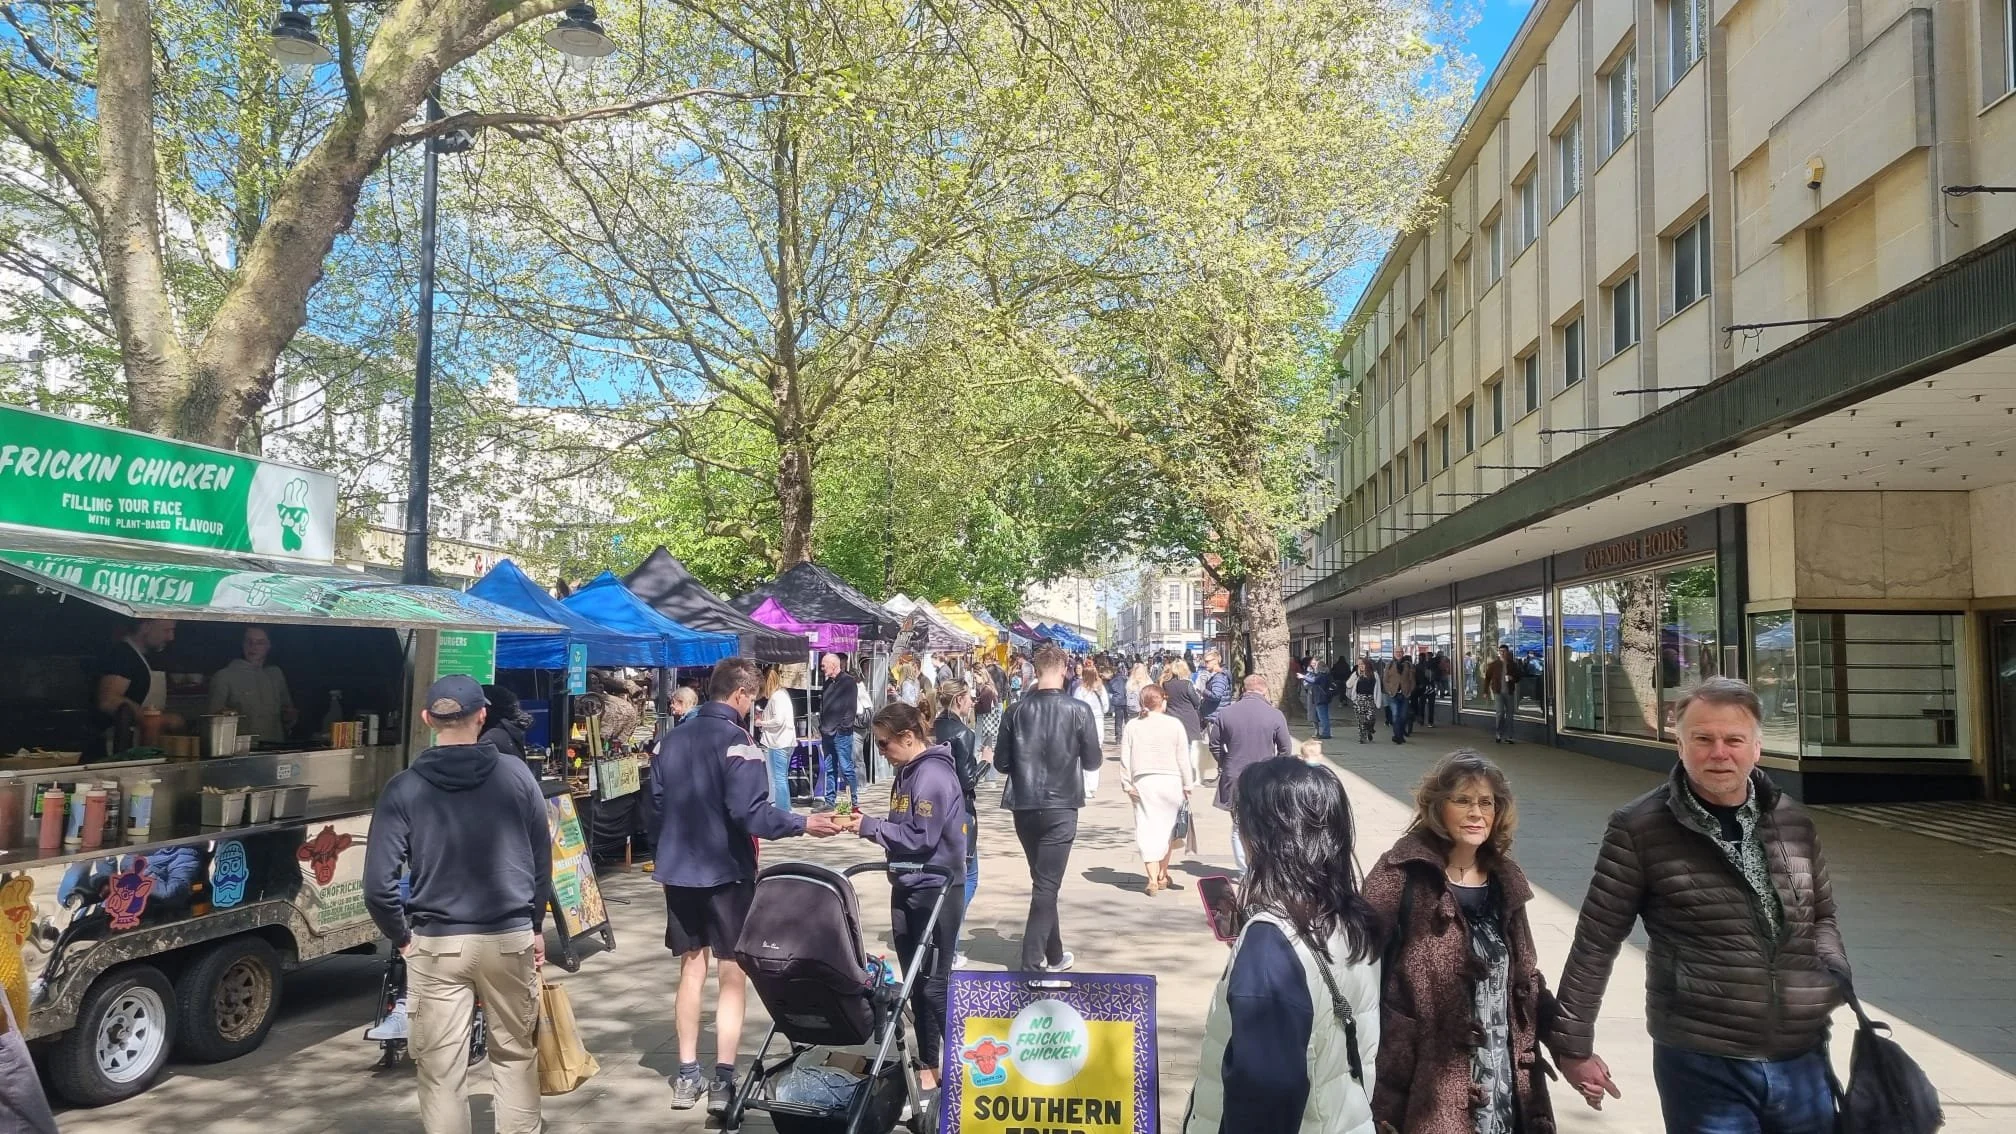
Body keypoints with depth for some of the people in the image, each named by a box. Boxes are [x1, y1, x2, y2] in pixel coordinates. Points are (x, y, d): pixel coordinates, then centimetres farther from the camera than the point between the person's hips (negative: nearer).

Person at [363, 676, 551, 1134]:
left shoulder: (403, 789, -6)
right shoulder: (516, 775, -3)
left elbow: (378, 883, -9)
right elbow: (542, 860, 3)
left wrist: (402, 937, 7)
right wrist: (535, 926, 15)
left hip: (436, 944, -1)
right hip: (510, 939, 1)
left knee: (441, 1069, 7)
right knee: (515, 1054, 17)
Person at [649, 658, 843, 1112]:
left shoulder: (671, 739, 4)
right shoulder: (737, 742, -17)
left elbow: (656, 802, 14)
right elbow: (750, 813, -24)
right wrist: (803, 824, -17)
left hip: (678, 869, 6)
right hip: (726, 872, -6)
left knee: (691, 970, 15)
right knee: (733, 975, 5)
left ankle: (687, 1076, 20)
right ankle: (723, 1080, 6)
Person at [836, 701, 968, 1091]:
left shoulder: (934, 776, -19)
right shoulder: (907, 772, 11)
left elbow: (920, 838, -22)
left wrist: (869, 827, -17)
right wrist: (866, 821, 1)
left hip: (935, 891, -9)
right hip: (908, 889, 9)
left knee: (935, 982, -3)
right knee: (916, 981, 14)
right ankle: (928, 1065, 24)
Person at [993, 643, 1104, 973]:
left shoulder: (1017, 710, -2)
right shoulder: (1078, 710, -9)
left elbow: (1001, 763, 2)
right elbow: (1092, 761, -3)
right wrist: (1099, 756, 20)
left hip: (1024, 807, 4)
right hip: (1060, 807, -4)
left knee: (1043, 880, 18)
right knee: (1047, 885, 0)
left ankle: (1054, 955, 30)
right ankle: (1031, 962, -4)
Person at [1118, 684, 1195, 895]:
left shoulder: (1132, 726, 1)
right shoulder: (1174, 724, -3)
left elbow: (1125, 758, 0)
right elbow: (1183, 758, -2)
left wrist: (1127, 784, 5)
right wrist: (1187, 784, 5)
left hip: (1143, 782, 0)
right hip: (1170, 781, 0)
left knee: (1147, 830, 1)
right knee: (1166, 828, 15)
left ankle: (1153, 879, -6)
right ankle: (1163, 875, 24)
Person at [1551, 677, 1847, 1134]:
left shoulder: (1794, 823, 6)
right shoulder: (1639, 830, -10)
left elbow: (1821, 915, 21)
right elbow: (1596, 941, -5)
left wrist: (1833, 971, 1)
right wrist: (1573, 1045, -3)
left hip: (1803, 1062, 5)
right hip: (1702, 1068, -5)